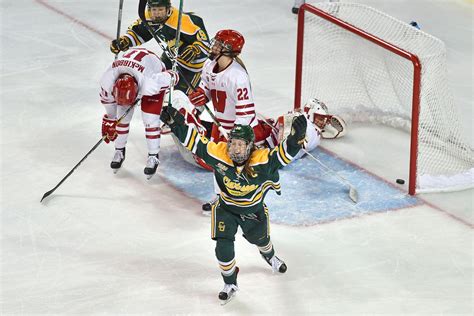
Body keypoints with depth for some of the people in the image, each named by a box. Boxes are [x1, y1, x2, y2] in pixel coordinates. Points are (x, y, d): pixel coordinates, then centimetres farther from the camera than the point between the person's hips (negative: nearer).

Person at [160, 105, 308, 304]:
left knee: (260, 239, 26)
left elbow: (284, 154, -43)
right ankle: (230, 283, 17)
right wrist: (177, 124, -33)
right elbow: (195, 142, -24)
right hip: (226, 208, 0)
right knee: (224, 246, -9)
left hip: (253, 209, 0)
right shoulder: (218, 154, -30)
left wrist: (296, 137, -62)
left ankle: (269, 256, 64)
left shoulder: (261, 159, -34)